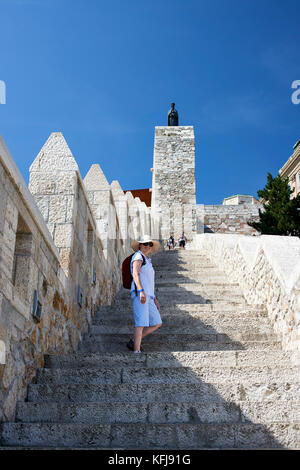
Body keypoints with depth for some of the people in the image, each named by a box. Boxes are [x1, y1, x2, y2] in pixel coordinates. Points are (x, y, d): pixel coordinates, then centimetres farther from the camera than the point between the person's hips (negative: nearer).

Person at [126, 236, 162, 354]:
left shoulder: (147, 261, 27)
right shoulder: (138, 256, -1)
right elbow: (135, 274, -17)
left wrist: (154, 298, 26)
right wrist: (141, 291, -29)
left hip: (148, 296, 9)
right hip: (139, 294, -9)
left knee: (157, 323, 6)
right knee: (141, 324, -15)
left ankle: (133, 342, 11)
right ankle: (136, 351, -17)